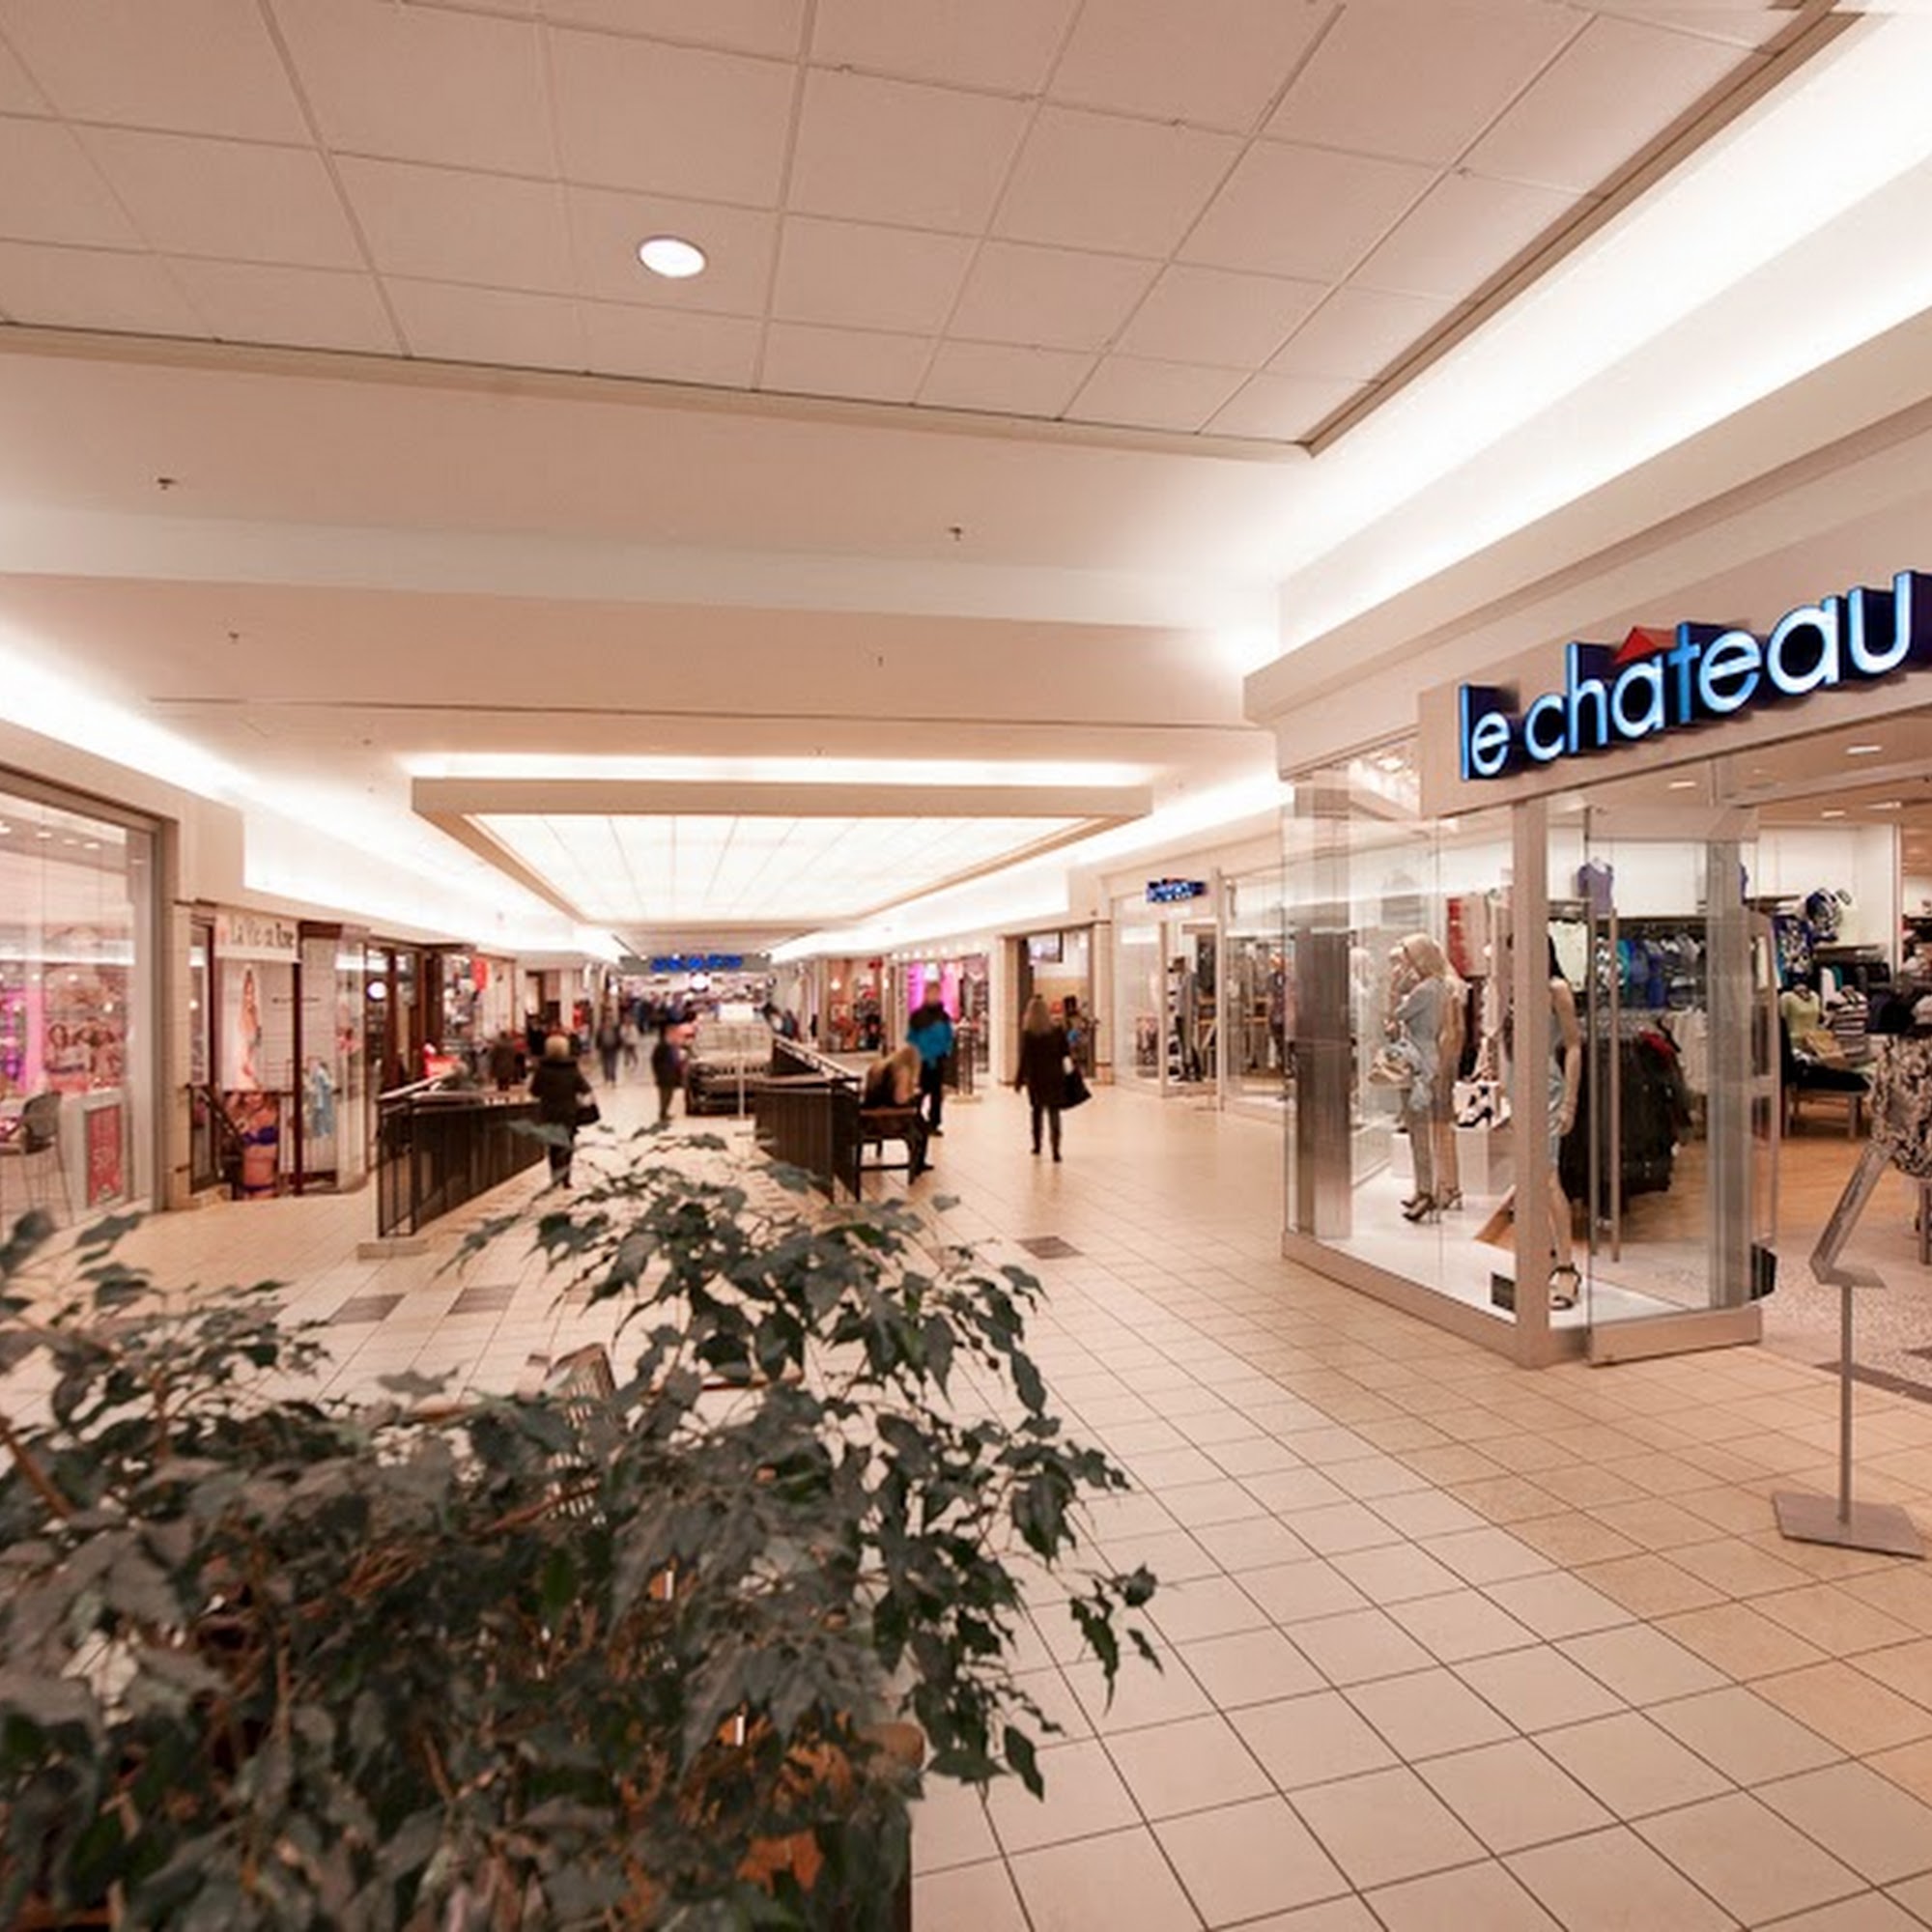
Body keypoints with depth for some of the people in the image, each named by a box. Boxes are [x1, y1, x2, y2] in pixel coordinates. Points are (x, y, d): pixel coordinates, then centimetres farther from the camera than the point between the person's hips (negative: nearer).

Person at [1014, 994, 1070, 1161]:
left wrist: (1019, 1080, -2)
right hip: (1055, 1076, 0)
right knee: (1053, 1111, 0)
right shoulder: (1057, 1029, -3)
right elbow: (1064, 1053, 0)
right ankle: (1055, 1148, -14)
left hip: (1035, 1077, 0)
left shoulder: (1027, 1033, -9)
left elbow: (1024, 1058, -8)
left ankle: (1037, 1144, 27)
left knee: (1037, 1109, 18)